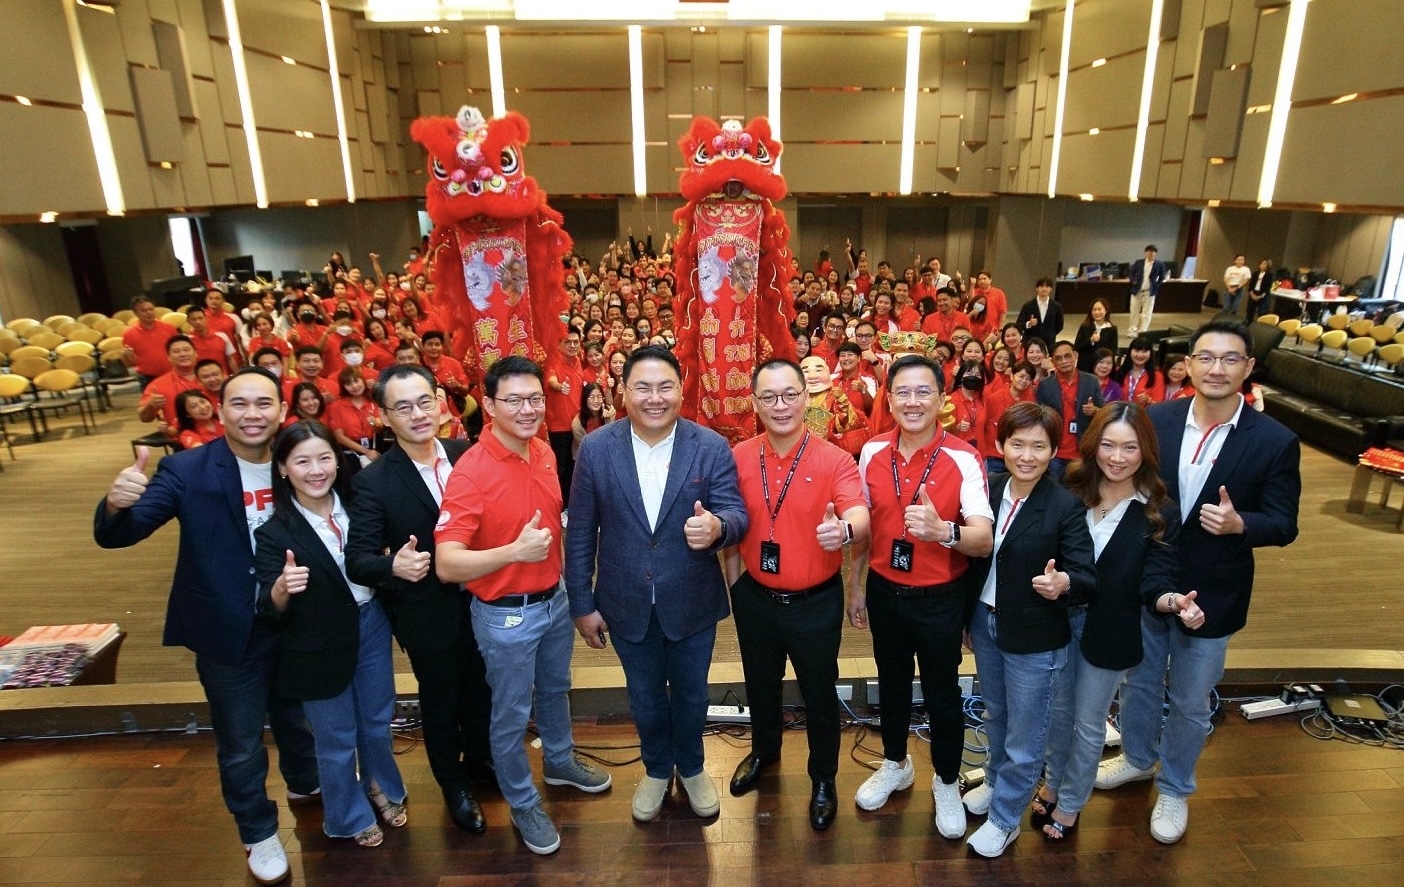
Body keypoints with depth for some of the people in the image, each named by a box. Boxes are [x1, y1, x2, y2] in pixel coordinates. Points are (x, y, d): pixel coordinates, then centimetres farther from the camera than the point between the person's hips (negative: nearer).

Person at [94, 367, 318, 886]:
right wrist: (117, 503, -45)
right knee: (241, 743, 14)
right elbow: (116, 535, -23)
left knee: (297, 717, 26)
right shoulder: (187, 470, -16)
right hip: (229, 632, -3)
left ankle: (305, 784, 54)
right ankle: (259, 833, 38)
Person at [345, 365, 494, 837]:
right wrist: (394, 566, -39)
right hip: (428, 615, -3)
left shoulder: (468, 455, -9)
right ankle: (453, 785, 46)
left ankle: (479, 760, 54)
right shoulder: (373, 482, -19)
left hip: (481, 600, 3)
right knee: (440, 703, 19)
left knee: (481, 691, 24)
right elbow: (358, 560, -19)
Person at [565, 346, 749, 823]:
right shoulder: (596, 448, -11)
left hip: (692, 601, 0)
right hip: (627, 603, 1)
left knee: (691, 693, 22)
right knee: (644, 696, 22)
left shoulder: (712, 448, -13)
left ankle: (691, 767, 51)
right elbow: (580, 531, -5)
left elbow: (737, 514, -13)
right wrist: (582, 603, -3)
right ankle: (656, 768, 51)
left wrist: (717, 526, -38)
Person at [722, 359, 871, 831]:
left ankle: (823, 779, 40)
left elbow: (860, 517, -29)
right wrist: (734, 580, 5)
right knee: (760, 683, 25)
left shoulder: (834, 460, -16)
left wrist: (844, 530, -51)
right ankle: (764, 750, 53)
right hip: (755, 597, 3)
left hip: (816, 601, -3)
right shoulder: (738, 457, -6)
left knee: (818, 692, 15)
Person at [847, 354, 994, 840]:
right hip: (884, 591, 4)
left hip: (939, 597, -3)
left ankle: (946, 783, 39)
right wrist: (854, 583, 10)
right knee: (892, 683, 22)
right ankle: (895, 765, 47)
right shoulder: (872, 452, -5)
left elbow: (984, 540, -24)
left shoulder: (963, 459, -18)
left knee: (942, 694, 13)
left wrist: (943, 530, -45)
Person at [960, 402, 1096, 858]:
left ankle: (1004, 819, 35)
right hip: (984, 622, 5)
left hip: (1034, 637, -5)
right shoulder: (988, 489, -5)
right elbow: (975, 554, 3)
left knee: (1024, 736, 14)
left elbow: (1089, 577, -21)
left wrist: (1062, 582, -43)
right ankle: (996, 782, 53)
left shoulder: (1067, 506, -19)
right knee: (995, 715, 28)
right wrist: (969, 615, 6)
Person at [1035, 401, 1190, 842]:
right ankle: (1053, 783, 44)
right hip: (1059, 618, 2)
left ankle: (1070, 803, 37)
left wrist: (1174, 601, -34)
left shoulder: (1161, 514, -11)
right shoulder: (1070, 491, -6)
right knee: (1058, 710, 20)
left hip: (1108, 630, -2)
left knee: (1088, 722, 15)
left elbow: (1156, 579, -14)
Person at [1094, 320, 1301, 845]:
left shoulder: (1275, 441, -13)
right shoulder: (1155, 421, -9)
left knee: (1190, 703, 16)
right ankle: (1137, 757, 49)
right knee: (1138, 682, 22)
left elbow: (1284, 524, -10)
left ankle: (1174, 788, 41)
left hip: (1211, 595, -2)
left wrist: (1239, 523, -31)